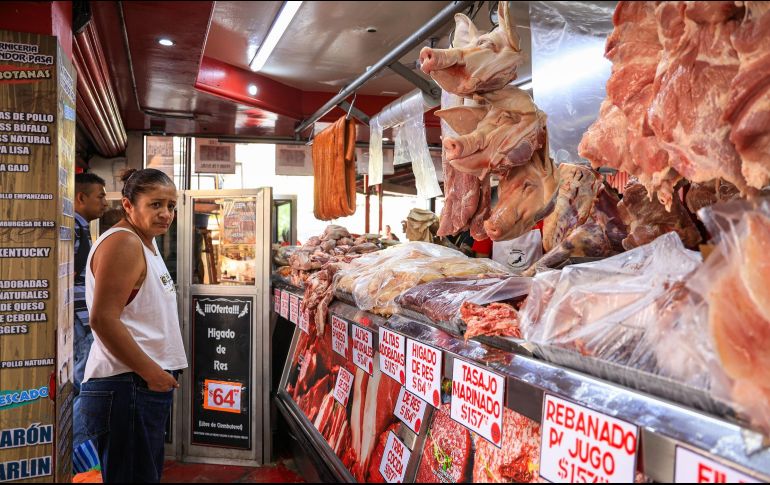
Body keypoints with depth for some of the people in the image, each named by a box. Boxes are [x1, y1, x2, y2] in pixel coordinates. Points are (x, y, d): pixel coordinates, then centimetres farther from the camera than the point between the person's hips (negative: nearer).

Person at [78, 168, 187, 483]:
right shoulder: (123, 242, -14)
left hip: (145, 385, 10)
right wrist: (151, 371, -18)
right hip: (126, 386, -10)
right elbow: (103, 319, -22)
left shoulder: (145, 242, 17)